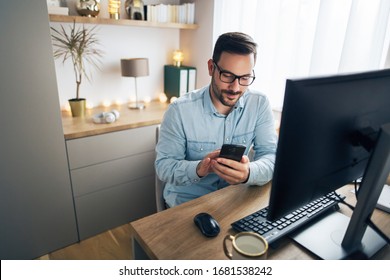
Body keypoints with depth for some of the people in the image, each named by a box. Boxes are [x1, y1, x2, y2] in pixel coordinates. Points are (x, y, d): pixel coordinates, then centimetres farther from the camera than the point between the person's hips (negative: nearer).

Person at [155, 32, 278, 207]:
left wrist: (248, 173, -36)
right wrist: (198, 169, -35)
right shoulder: (179, 110, -17)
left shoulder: (260, 105, -9)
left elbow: (271, 157, -13)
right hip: (187, 201, -2)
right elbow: (163, 166, -13)